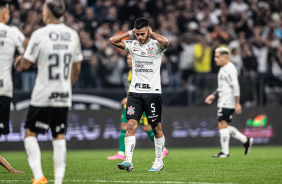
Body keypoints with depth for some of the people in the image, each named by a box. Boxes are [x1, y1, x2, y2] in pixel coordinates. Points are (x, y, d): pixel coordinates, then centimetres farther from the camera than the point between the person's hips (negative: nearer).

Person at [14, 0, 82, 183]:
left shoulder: (40, 34, -11)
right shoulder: (73, 35, 4)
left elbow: (25, 64, -7)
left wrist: (20, 60, 16)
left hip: (42, 96, -4)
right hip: (64, 96, 4)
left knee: (30, 134, 7)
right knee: (59, 137, 8)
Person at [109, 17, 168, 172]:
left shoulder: (156, 45, -2)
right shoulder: (132, 45, 8)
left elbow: (165, 42, -26)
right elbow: (113, 40, 1)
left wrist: (151, 33, -10)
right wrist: (130, 33, 2)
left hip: (153, 91, -3)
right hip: (135, 92, 3)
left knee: (156, 127, 5)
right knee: (131, 125, -10)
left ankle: (159, 161, 19)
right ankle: (128, 161, -17)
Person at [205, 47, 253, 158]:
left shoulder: (229, 69, -13)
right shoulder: (223, 69, 19)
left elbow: (235, 86, -19)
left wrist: (237, 103, -22)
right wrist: (213, 95, 22)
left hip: (227, 103, -10)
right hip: (223, 102, 10)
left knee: (222, 125, -10)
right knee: (225, 126, 10)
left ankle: (225, 152, -7)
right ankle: (246, 141, 16)